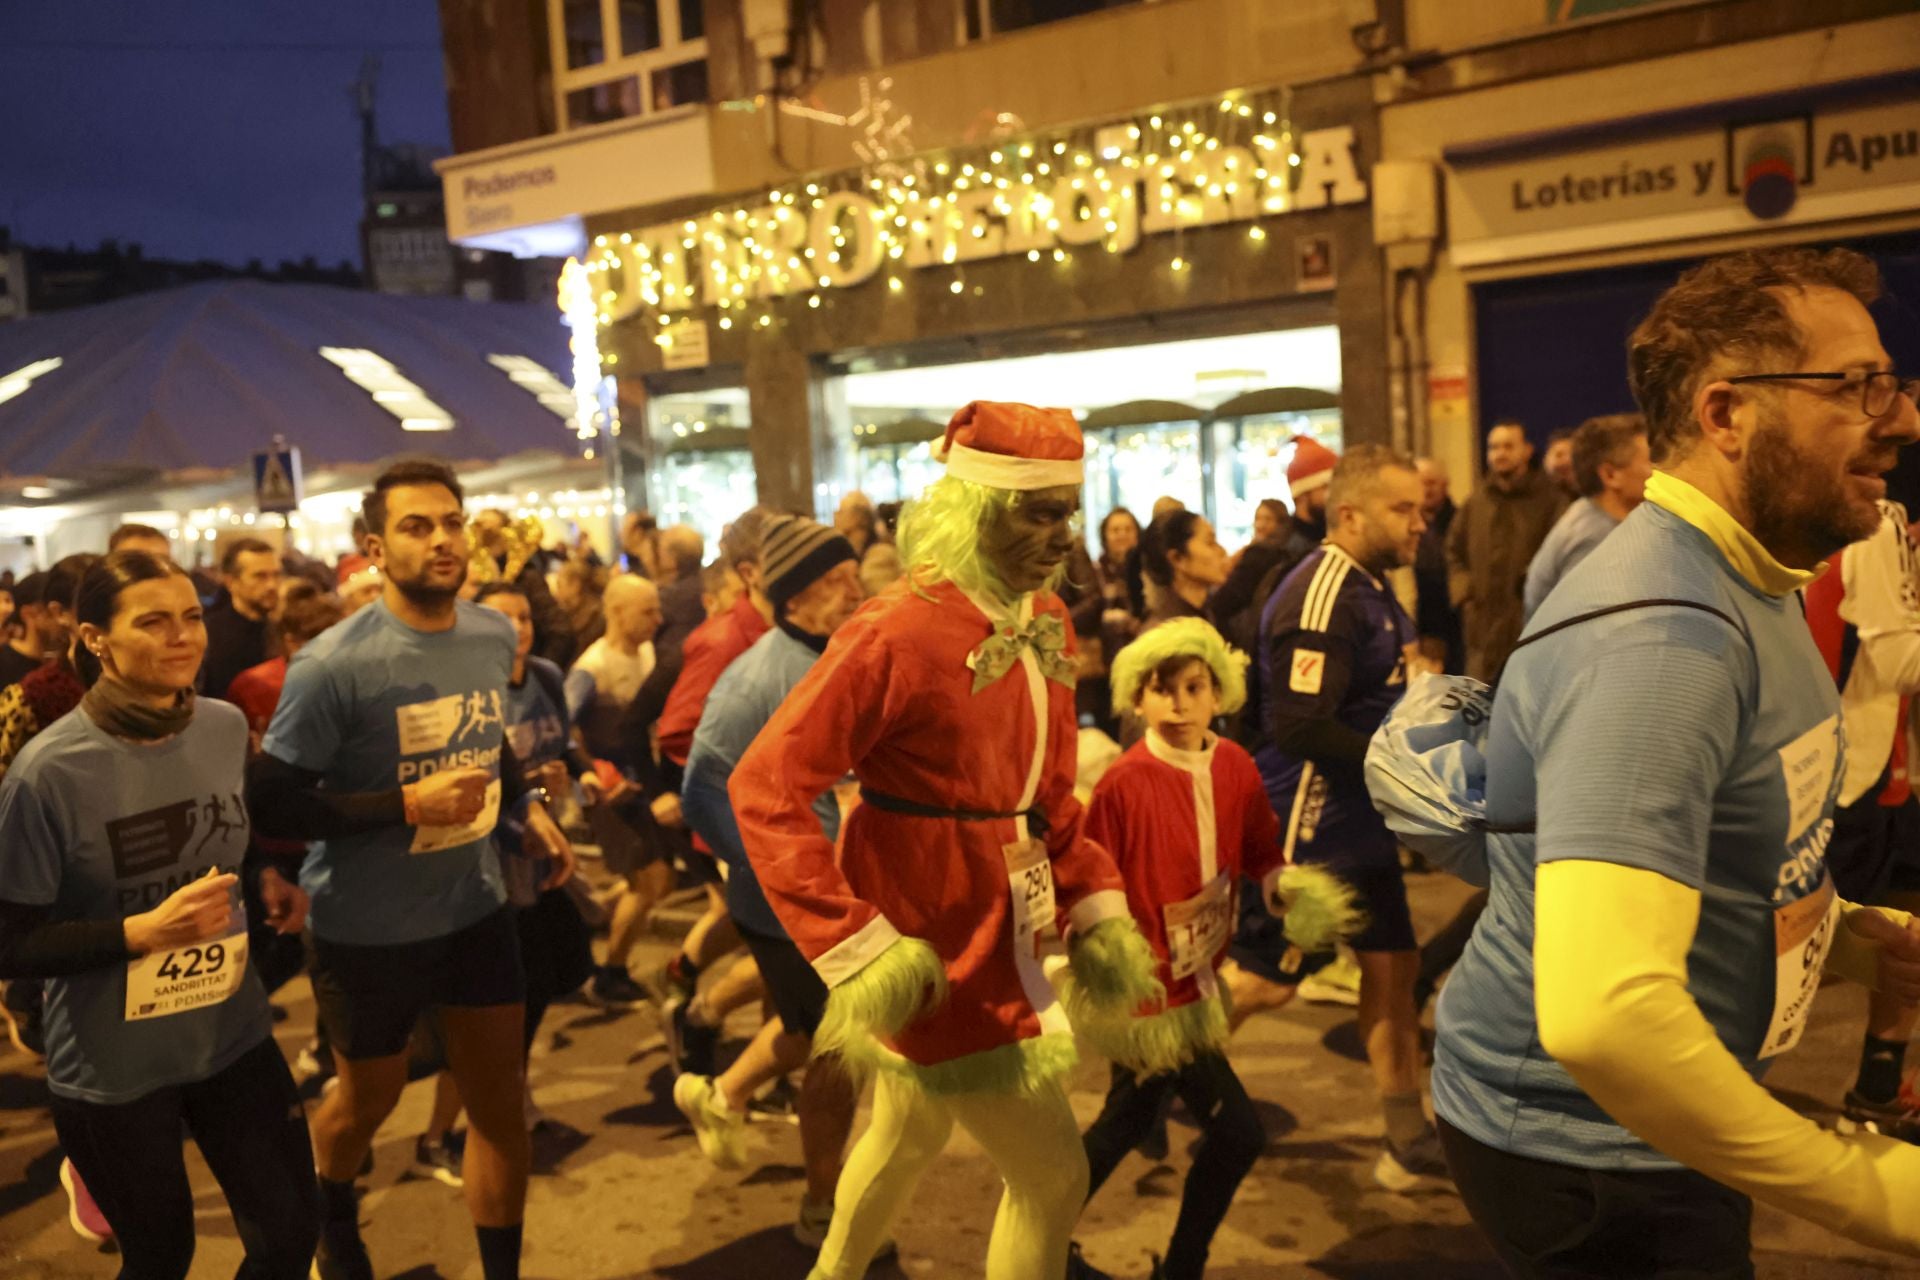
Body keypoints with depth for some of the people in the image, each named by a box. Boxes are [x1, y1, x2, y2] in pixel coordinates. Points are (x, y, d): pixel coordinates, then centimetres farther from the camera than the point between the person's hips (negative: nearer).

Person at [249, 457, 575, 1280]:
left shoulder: (495, 637, -2)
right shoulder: (332, 666, -22)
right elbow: (269, 806, -20)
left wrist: (528, 804, 0)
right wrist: (408, 804, -28)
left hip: (477, 909, 4)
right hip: (368, 931, -4)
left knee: (501, 1102, 10)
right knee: (369, 1100, 20)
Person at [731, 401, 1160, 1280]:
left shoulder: (1047, 620, 1)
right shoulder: (899, 633, -24)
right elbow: (766, 788, -25)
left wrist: (1095, 908, 3)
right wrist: (855, 946, -28)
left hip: (1001, 940, 8)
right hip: (934, 957, -8)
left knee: (911, 1132, 28)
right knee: (1053, 1175, 1)